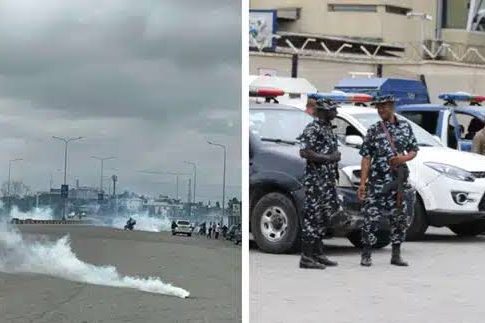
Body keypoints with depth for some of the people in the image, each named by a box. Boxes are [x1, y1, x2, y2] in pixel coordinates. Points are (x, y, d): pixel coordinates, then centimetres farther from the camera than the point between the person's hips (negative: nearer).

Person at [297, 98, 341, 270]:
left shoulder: (328, 128, 15)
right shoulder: (312, 129, -13)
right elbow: (304, 152, -22)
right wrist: (329, 158, -18)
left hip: (328, 180, 9)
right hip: (315, 180, -9)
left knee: (323, 216, 12)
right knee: (313, 216, -8)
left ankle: (318, 254, 19)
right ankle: (307, 257, -5)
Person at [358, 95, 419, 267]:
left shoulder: (405, 127, 8)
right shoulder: (373, 130, 3)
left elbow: (414, 150, 13)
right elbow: (366, 158, 0)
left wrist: (403, 158, -10)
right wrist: (362, 183, -6)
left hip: (400, 180, 2)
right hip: (377, 180, -2)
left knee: (399, 217, 6)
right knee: (371, 216, -6)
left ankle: (396, 255, 16)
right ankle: (366, 255, 3)